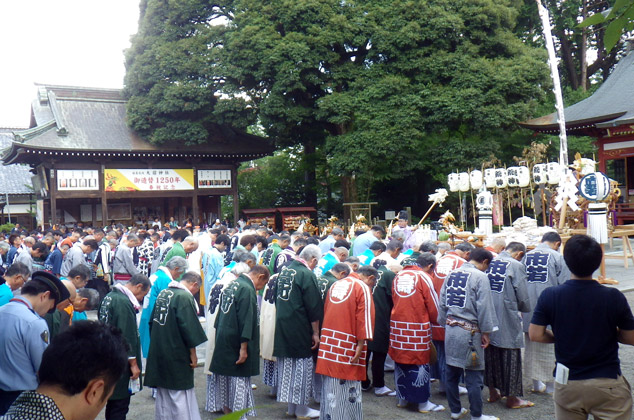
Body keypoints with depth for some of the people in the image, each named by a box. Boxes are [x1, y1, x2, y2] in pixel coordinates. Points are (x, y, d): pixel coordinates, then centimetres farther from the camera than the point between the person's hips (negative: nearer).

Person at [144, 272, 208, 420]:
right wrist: (193, 353, -10)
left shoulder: (163, 293, 9)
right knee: (182, 396, -2)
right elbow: (188, 327, -19)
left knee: (163, 395, 17)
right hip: (177, 355, -8)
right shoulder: (185, 297, -16)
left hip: (158, 353, 8)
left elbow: (152, 322, 16)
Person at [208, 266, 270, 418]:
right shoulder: (247, 290, -19)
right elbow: (246, 321, -22)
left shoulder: (232, 285, 11)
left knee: (225, 380, 15)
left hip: (223, 343, 9)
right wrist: (244, 347, -20)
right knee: (239, 380, -1)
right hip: (235, 346, -9)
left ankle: (227, 410, 25)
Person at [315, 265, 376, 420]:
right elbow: (364, 318, -14)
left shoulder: (335, 285, 16)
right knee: (348, 390, 0)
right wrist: (360, 345, -14)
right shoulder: (363, 288, -7)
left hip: (328, 343, 7)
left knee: (329, 388, 15)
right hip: (348, 346, -7)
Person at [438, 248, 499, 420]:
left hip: (450, 328, 7)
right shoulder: (480, 276, -10)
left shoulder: (451, 275, 9)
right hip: (469, 331, -6)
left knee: (452, 372, 13)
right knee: (474, 374, 2)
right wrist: (486, 332, -4)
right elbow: (484, 307, -11)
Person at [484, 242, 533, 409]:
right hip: (507, 318, -6)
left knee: (490, 353, 17)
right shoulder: (517, 265, -10)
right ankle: (512, 398, 15)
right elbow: (522, 296, -9)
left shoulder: (489, 262, 5)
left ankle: (493, 392, 30)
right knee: (510, 356, 6)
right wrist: (525, 309, 11)